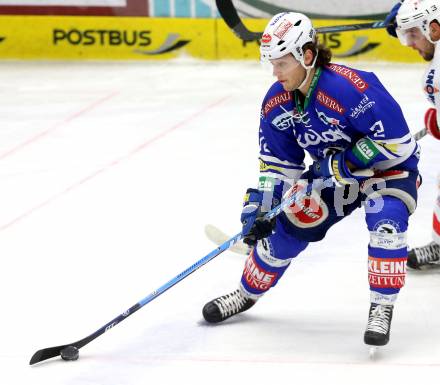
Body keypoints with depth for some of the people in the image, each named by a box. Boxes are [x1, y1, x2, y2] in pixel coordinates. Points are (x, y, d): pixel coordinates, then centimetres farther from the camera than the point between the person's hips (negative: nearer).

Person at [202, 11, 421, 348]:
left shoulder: (351, 87, -35)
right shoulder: (276, 102, -11)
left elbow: (397, 142, -32)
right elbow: (278, 164, -1)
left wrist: (345, 163, -31)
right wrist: (259, 207, -11)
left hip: (388, 168, -6)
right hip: (333, 172, 6)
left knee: (386, 218, -34)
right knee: (285, 229, 2)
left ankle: (382, 309, -22)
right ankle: (247, 294, 28)